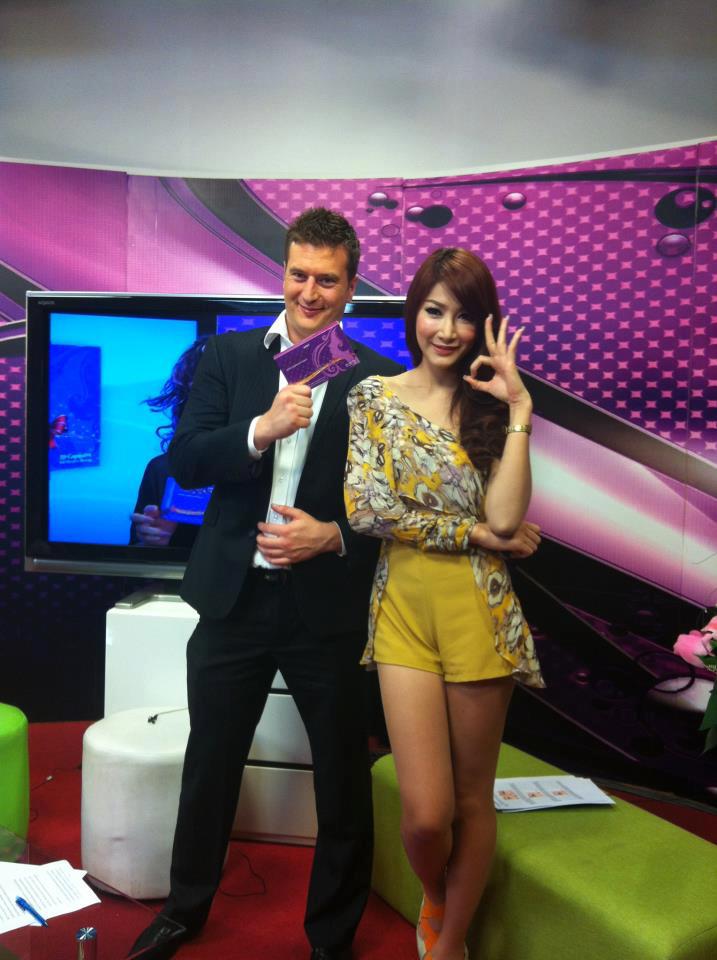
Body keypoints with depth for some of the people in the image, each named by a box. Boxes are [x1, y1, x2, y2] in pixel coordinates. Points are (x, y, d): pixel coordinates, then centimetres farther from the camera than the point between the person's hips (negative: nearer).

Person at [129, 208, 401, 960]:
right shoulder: (227, 356, 3)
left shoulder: (378, 380, -3)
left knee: (343, 779, 11)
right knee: (209, 764, 19)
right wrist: (262, 428, -21)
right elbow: (184, 462, -5)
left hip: (327, 607, -1)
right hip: (234, 596, 2)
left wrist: (333, 536, -18)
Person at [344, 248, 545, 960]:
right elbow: (366, 510, -8)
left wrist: (518, 407, -10)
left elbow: (506, 518, -10)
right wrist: (477, 533, -8)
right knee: (425, 812, -2)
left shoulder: (491, 407, 5)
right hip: (404, 611, 0)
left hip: (479, 613, 1)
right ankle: (436, 901, 34)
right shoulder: (374, 396, 4)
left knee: (472, 799, 11)